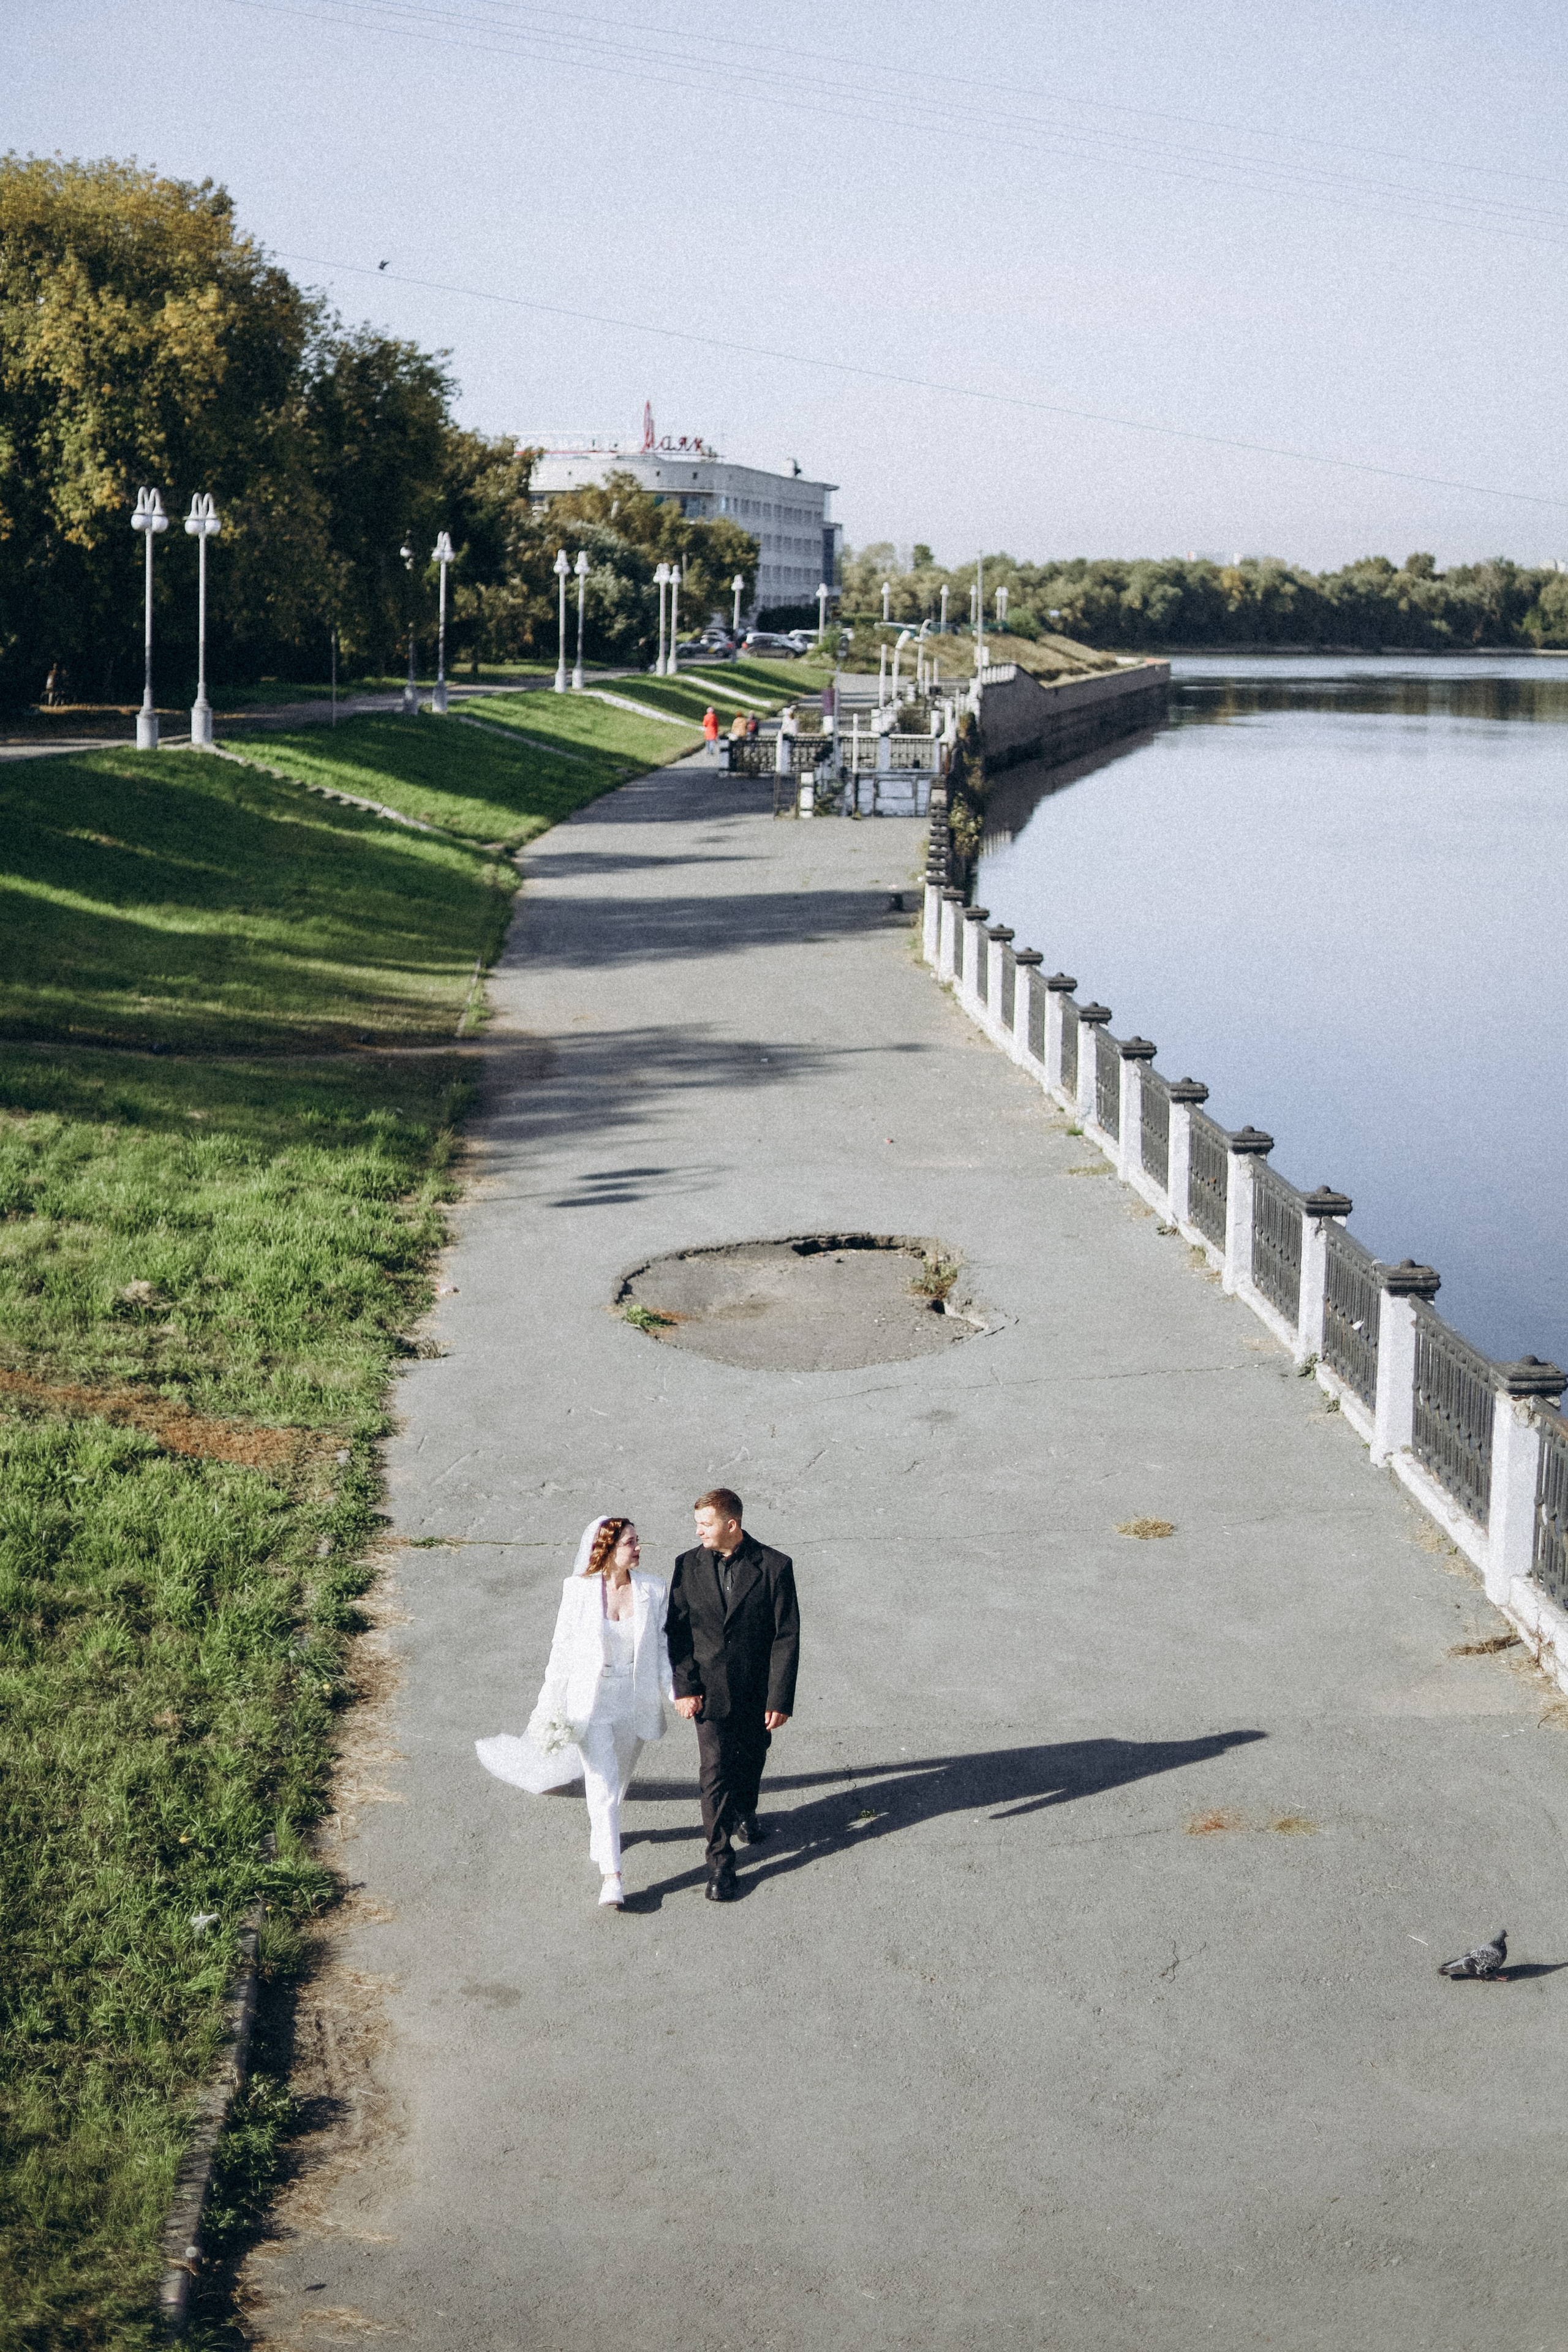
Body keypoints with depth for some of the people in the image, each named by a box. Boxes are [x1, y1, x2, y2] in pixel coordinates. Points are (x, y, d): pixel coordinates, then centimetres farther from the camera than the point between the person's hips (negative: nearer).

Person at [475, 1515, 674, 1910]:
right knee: (603, 1787, -8)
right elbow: (562, 1648, -3)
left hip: (636, 1703, 3)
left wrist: (676, 1693, -8)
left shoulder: (654, 1590, -5)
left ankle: (599, 1828, 49)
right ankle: (610, 1875, -6)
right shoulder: (578, 1591, -10)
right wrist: (552, 1701, -2)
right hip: (591, 1703, -3)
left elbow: (664, 1648, 2)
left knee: (617, 1778, 20)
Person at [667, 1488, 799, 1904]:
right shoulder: (688, 1566, -4)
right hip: (710, 1691, 0)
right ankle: (720, 1862, 0)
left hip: (757, 1693, 0)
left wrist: (780, 1699, -12)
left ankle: (744, 1813, 49)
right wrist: (685, 1687, -7)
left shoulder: (774, 1567, -12)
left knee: (751, 1760, 18)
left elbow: (787, 1637, -10)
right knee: (715, 1772, -6)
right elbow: (678, 1631, 1)